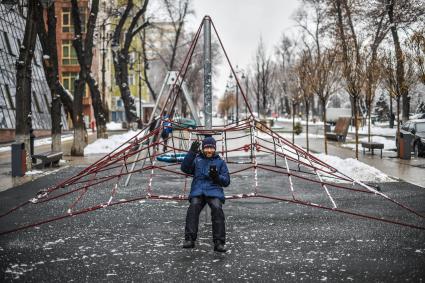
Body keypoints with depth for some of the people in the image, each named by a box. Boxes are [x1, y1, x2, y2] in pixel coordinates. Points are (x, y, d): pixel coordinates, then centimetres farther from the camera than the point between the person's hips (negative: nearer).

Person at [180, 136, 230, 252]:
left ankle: (219, 242, -30)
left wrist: (217, 177, -8)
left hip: (214, 191, 0)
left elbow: (226, 181, 14)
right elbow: (185, 168, 2)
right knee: (193, 207, -30)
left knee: (217, 208, -29)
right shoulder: (196, 159, 21)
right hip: (198, 191, 0)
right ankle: (189, 239, -33)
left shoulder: (220, 162, 20)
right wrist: (192, 152, -8)